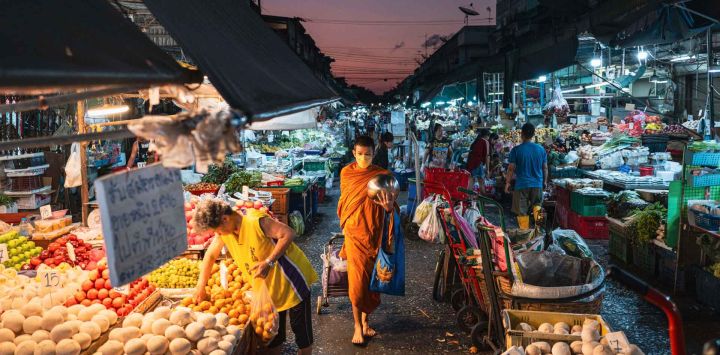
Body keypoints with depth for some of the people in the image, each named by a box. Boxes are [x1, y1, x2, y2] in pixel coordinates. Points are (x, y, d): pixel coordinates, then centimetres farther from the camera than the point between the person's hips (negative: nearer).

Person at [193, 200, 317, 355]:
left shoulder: (255, 221, -28)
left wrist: (269, 262, -33)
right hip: (267, 286, 7)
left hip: (291, 280, -7)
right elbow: (210, 256, 9)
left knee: (301, 327, 5)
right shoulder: (224, 233, -4)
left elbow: (289, 233, -28)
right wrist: (201, 286, 4)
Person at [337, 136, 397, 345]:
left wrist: (388, 206, -30)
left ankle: (366, 320, 28)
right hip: (355, 234, -1)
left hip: (375, 234, 1)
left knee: (372, 279, 10)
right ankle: (357, 325, 10)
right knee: (358, 280, -3)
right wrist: (346, 224, 10)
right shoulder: (346, 173, -2)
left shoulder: (382, 175, -5)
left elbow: (391, 206, -8)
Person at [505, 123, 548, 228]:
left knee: (522, 212, 6)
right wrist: (545, 181, 20)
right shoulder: (541, 149, 0)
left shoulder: (516, 150, -10)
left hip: (521, 185, -3)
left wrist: (507, 183, 3)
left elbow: (511, 168, -8)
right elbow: (545, 168, 7)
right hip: (538, 184, 3)